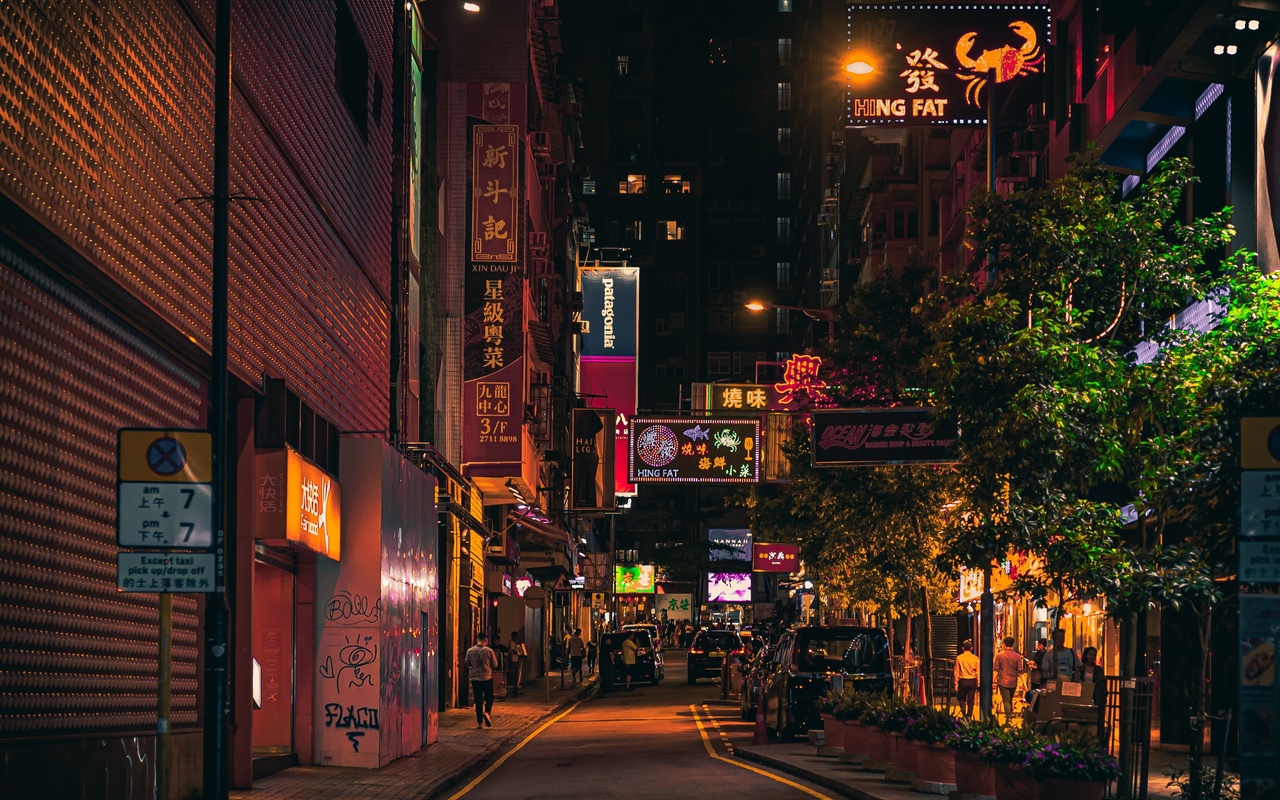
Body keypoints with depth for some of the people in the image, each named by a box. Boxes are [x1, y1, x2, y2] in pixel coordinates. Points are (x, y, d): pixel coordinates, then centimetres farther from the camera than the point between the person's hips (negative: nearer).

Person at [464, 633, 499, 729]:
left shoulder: (470, 651, -4)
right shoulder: (489, 651, -8)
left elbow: (467, 664, 6)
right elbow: (495, 665, 0)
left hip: (475, 678, 2)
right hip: (487, 678, -2)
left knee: (478, 700, 6)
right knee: (489, 698, 12)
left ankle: (480, 722, 5)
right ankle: (487, 712, -15)